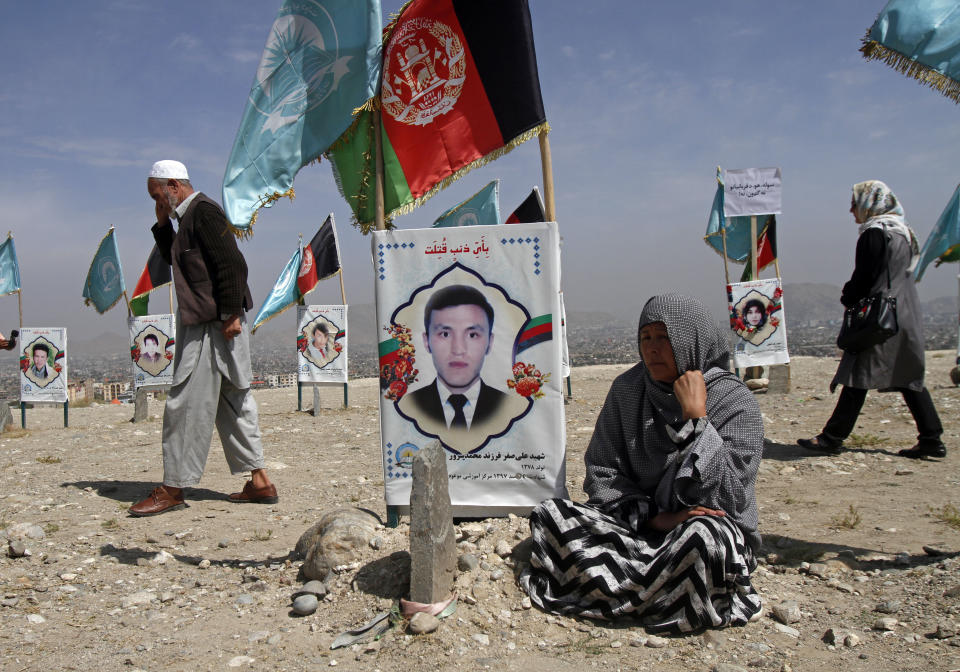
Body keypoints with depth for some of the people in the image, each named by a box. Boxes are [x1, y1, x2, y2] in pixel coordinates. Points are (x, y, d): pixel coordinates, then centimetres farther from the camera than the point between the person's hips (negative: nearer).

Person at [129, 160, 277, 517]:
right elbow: (172, 257, 29)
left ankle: (173, 488, 5)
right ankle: (259, 481, 16)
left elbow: (233, 263, -20)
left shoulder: (203, 212, -11)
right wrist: (162, 223, 15)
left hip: (212, 325, -11)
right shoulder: (189, 215, 19)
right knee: (232, 403, 11)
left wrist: (231, 314, -22)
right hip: (201, 323, 11)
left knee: (186, 405, -4)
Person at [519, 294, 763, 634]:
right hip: (640, 526, 4)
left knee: (704, 535, -39)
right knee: (548, 514, -17)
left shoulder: (736, 402, -10)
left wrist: (696, 417, -21)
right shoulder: (627, 389, 0)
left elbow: (724, 500, -19)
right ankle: (664, 592, -18)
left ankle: (618, 597, -13)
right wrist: (653, 516, -17)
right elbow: (601, 474, -1)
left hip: (718, 531, -3)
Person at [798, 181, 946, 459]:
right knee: (908, 379, 11)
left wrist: (848, 298, -1)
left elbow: (865, 277, -17)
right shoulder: (903, 231, 16)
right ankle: (931, 439, 11)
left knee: (858, 376, -6)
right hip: (906, 318, 9)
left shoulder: (874, 233, -12)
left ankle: (833, 437, -1)